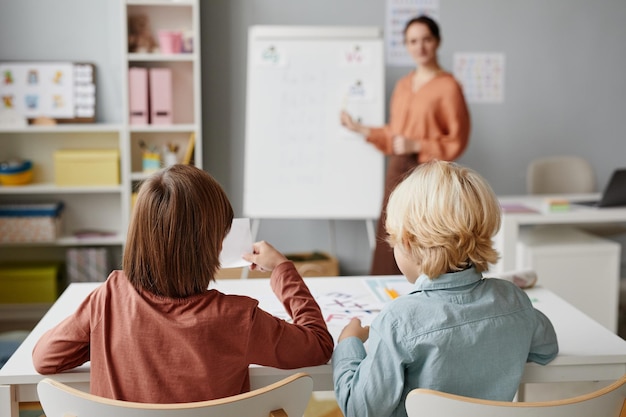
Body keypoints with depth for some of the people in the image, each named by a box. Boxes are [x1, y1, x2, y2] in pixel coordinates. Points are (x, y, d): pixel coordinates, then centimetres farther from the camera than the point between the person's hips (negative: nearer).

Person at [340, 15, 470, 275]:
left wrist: (417, 146, -14)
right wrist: (359, 129, 15)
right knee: (390, 253, 7)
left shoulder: (448, 86, -7)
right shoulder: (403, 85, 14)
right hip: (397, 172, 7)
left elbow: (457, 141, -7)